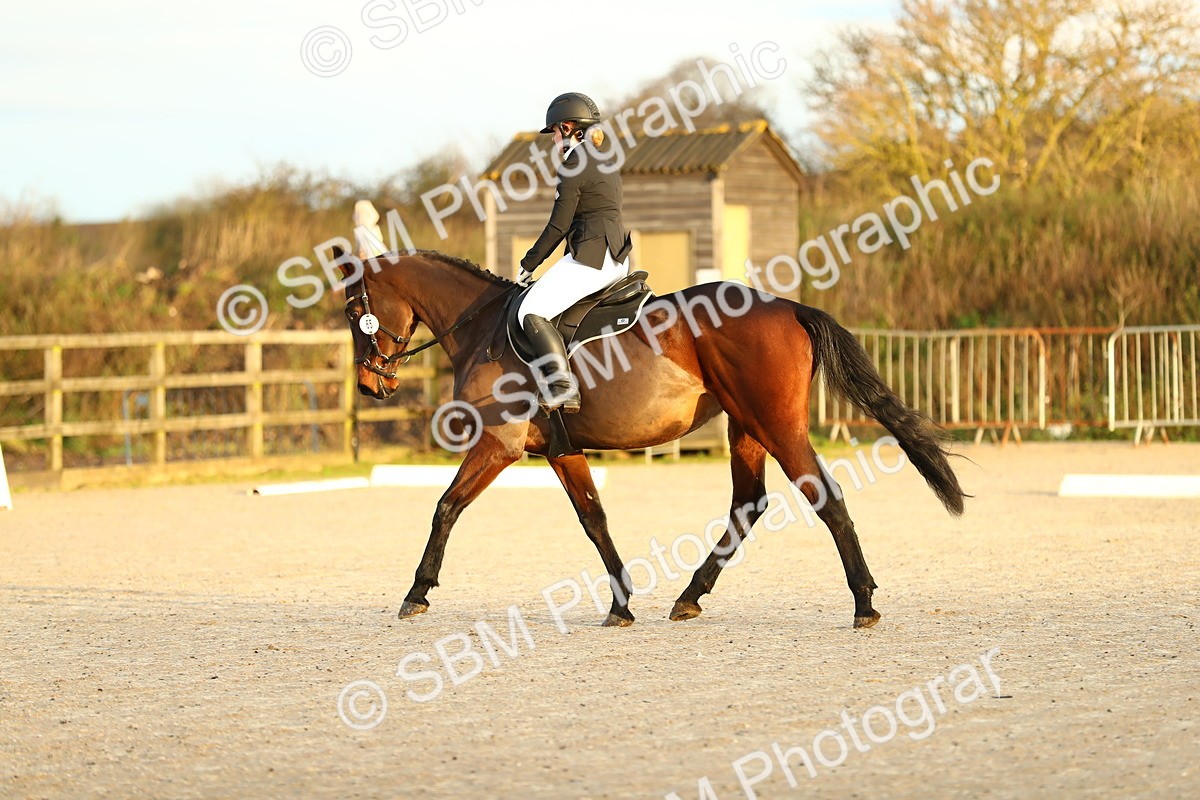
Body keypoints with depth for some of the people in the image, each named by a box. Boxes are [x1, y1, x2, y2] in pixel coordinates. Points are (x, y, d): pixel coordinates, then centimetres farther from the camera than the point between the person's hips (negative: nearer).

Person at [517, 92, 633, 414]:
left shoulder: (573, 166, -10)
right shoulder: (606, 164, 18)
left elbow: (559, 226, -11)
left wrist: (529, 264, 0)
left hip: (591, 255, -10)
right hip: (617, 258, 10)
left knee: (532, 312, -15)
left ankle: (563, 389, -28)